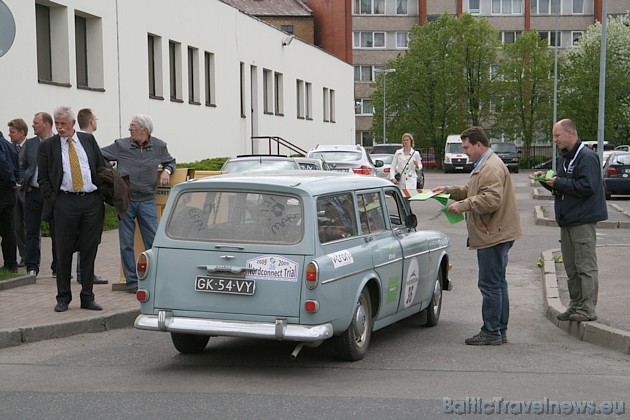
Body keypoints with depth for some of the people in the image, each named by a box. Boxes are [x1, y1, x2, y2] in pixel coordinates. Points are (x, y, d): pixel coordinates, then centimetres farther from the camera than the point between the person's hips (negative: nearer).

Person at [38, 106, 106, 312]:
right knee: (64, 252, 3)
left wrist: (101, 195, 6)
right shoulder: (47, 146, 4)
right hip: (65, 203, -2)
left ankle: (87, 297, 11)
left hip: (92, 201, 2)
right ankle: (63, 297, 13)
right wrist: (53, 200, -4)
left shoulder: (88, 140, 9)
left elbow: (102, 168, 13)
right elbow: (42, 178, 5)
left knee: (89, 251, 5)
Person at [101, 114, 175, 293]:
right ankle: (132, 282, 11)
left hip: (147, 201, 0)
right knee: (126, 244, 3)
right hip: (125, 200, 0)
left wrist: (166, 171, 1)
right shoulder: (121, 146, 0)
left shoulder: (159, 146, 3)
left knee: (153, 241, -1)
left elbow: (170, 161, 19)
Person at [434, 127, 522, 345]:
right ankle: (500, 330, 21)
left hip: (494, 236, -11)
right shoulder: (484, 166, 20)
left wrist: (463, 205, -20)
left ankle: (491, 332, -2)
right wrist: (449, 191, 18)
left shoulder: (492, 168, -17)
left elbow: (491, 199, -26)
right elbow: (470, 190, 30)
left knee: (490, 284, -6)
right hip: (495, 235, 11)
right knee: (498, 283, 14)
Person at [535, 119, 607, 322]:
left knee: (585, 266, -6)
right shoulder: (564, 157, 17)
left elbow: (586, 187, -23)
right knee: (571, 267, 13)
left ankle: (587, 309, -3)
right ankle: (575, 306, 20)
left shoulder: (587, 157, -13)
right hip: (567, 220, 10)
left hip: (583, 220, -10)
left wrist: (558, 182, -17)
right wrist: (546, 180, 6)